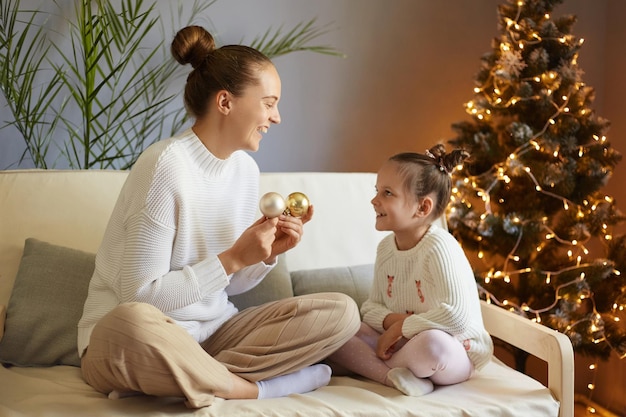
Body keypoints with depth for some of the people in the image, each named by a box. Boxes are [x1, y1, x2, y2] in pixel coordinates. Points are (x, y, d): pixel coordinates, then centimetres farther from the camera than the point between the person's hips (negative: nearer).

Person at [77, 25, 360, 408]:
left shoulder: (246, 168, 4)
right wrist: (233, 258, -21)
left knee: (341, 312, -8)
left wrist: (268, 254, -8)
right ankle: (255, 387, -18)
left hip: (212, 332, 7)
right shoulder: (167, 165, -18)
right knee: (131, 323, -42)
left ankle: (192, 379, -18)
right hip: (140, 336, -7)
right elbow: (140, 297, -20)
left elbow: (229, 283, 11)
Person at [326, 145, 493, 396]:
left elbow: (458, 315, -30)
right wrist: (390, 320, -16)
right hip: (400, 342, 7)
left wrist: (400, 328, -22)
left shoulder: (438, 246, -22)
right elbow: (371, 306, 7)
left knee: (431, 343, -42)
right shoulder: (386, 247, 1)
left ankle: (365, 364, -15)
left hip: (454, 350, -6)